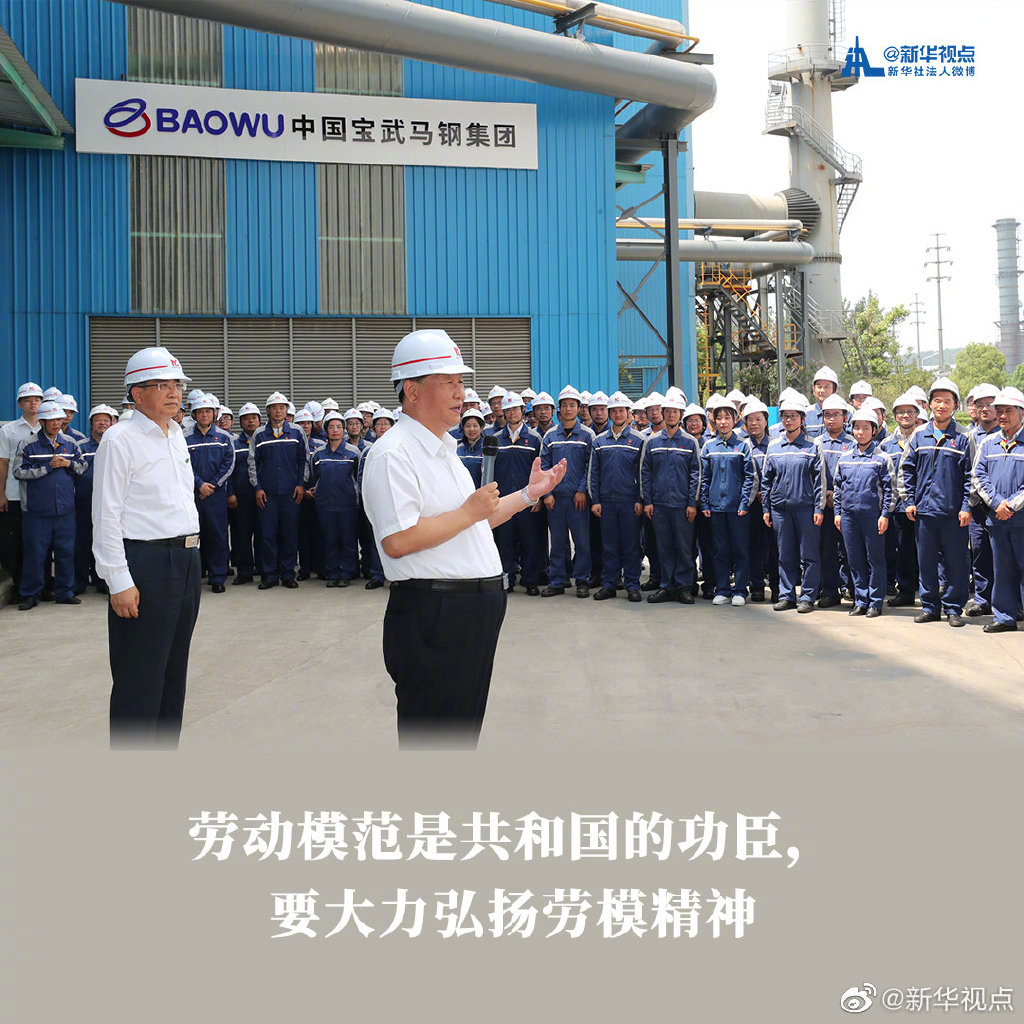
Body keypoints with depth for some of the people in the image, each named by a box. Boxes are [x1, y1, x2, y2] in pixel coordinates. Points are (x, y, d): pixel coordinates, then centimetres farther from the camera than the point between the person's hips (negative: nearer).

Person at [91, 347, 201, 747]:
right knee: (140, 678, -1)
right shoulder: (120, 439, -10)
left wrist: (191, 555, 16)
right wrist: (119, 581, -18)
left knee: (174, 667, 15)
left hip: (186, 560, 8)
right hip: (145, 564, -8)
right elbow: (106, 516, -14)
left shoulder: (176, 435, 14)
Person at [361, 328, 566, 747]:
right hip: (432, 615, -9)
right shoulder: (392, 453, -15)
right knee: (431, 737, 1)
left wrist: (529, 493, 22)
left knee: (462, 730, 19)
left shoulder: (445, 449, 17)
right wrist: (470, 511, -16)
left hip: (476, 610, 10)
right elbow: (398, 541, -24)